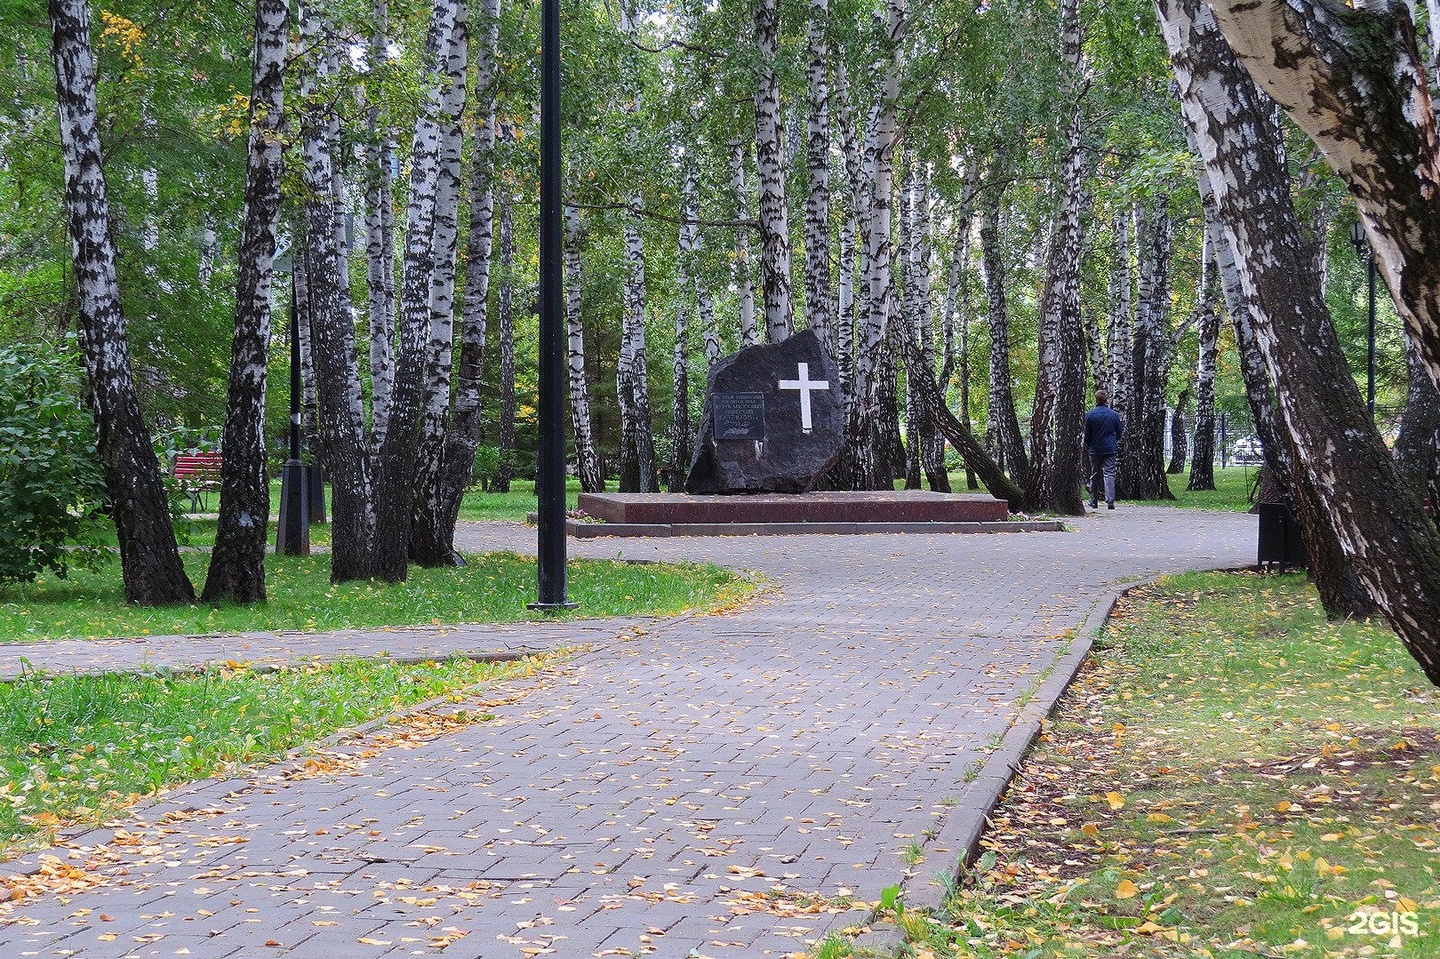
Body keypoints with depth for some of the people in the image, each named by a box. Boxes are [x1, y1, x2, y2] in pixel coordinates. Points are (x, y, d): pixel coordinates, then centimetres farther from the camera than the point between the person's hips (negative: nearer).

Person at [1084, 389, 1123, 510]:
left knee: (1094, 475, 11)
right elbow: (1119, 433, 8)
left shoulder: (1089, 415, -6)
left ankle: (1094, 502, 17)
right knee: (1109, 474, -3)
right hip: (1110, 449, 0)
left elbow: (1086, 434, -1)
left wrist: (1086, 447, 15)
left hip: (1095, 450, 0)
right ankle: (1110, 501, -16)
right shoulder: (1114, 415, 0)